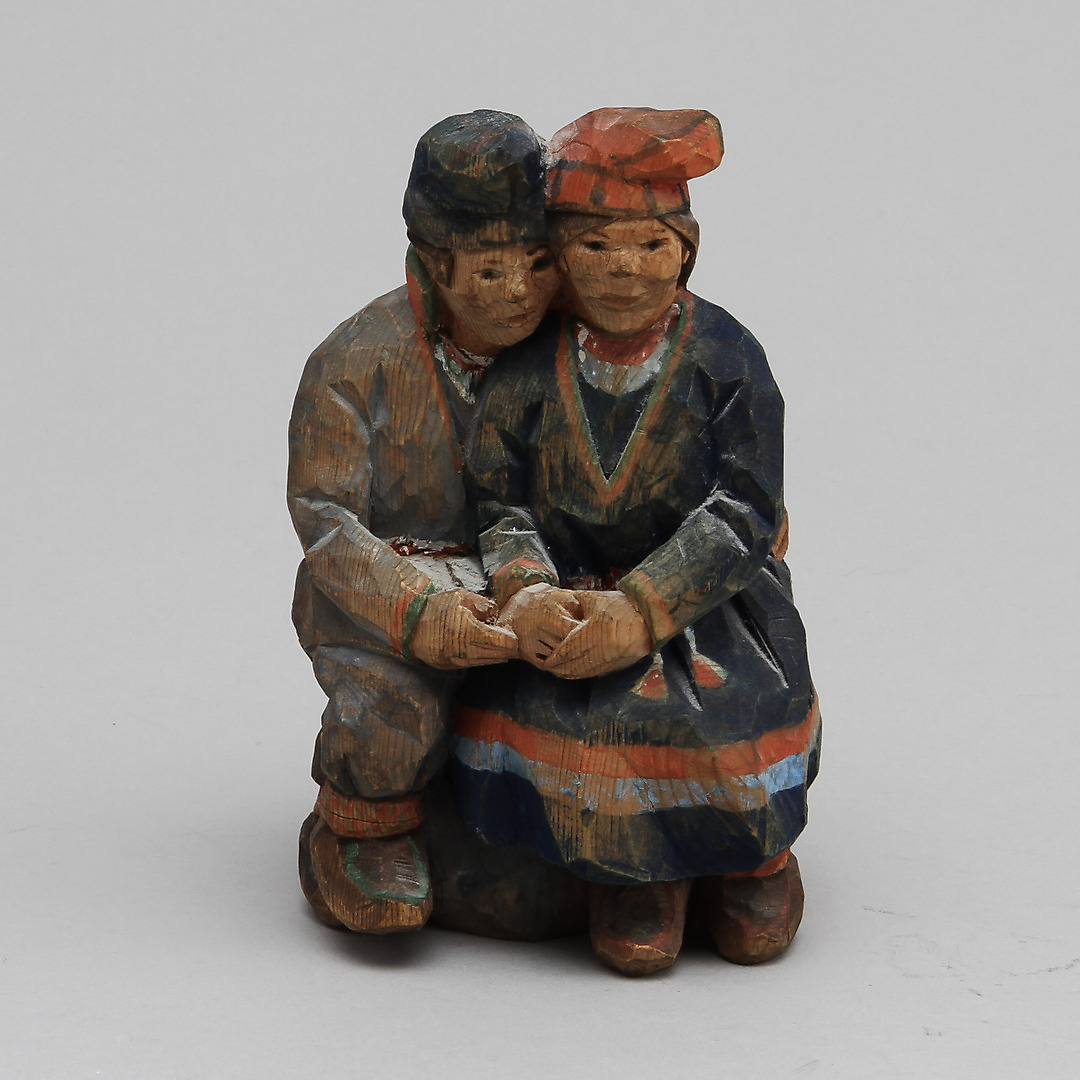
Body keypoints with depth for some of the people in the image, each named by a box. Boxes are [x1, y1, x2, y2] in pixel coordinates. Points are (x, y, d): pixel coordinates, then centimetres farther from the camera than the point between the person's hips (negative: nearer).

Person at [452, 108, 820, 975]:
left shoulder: (725, 358, -6)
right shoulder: (527, 370, 0)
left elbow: (743, 513, -14)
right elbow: (500, 505, -1)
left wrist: (640, 612, -27)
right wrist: (523, 593, -25)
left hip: (712, 596, -1)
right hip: (571, 594, 1)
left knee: (724, 725, -27)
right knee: (548, 710, -28)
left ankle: (752, 847, 9)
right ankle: (631, 864, 0)